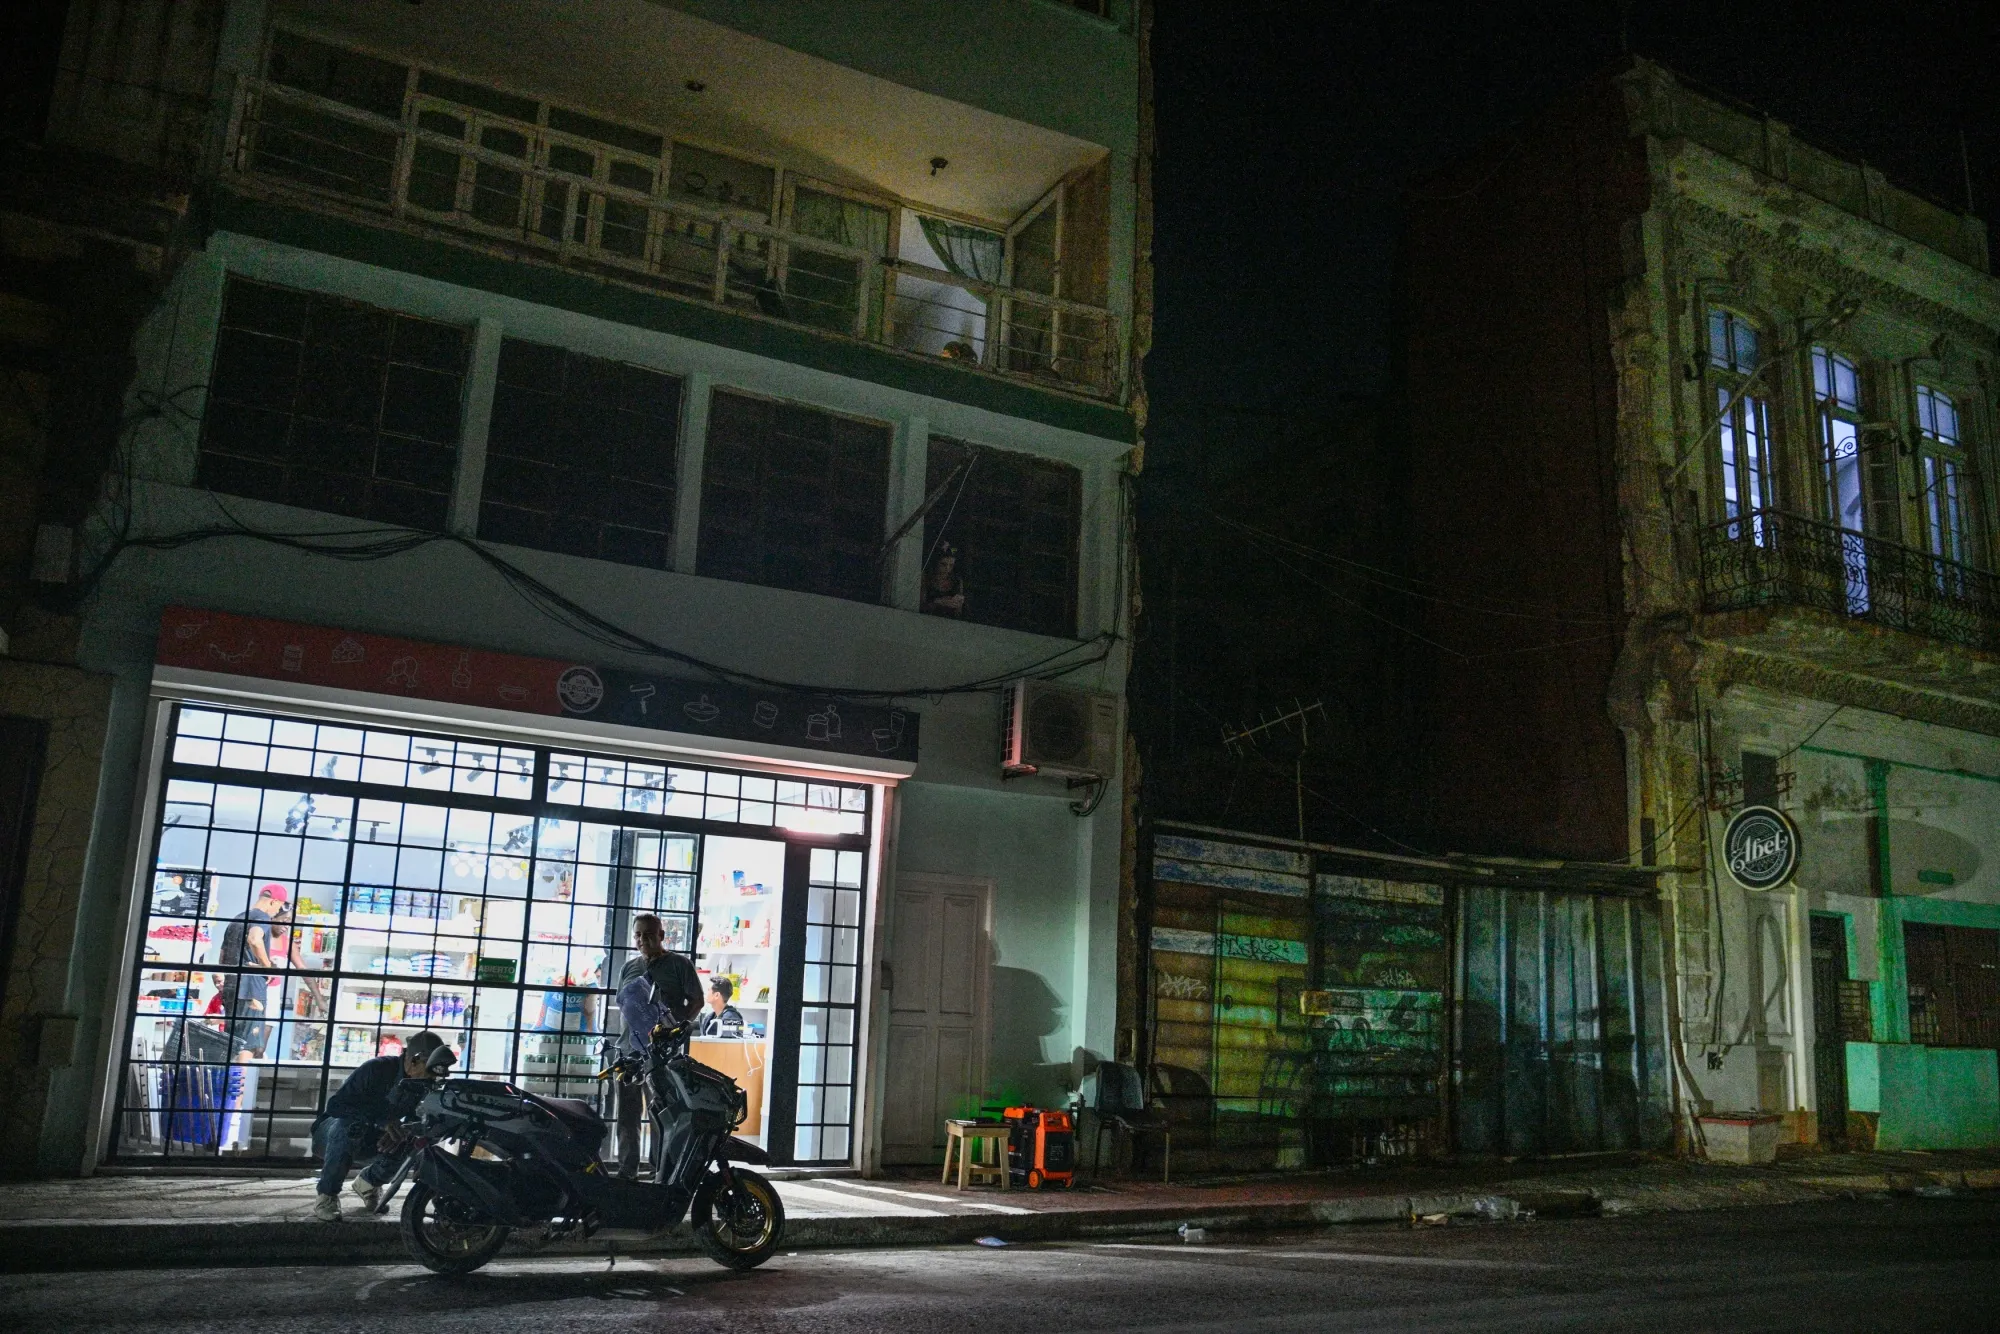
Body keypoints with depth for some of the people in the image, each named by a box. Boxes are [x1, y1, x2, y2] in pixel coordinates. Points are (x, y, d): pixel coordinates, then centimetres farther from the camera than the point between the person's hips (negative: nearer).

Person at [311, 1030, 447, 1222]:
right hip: (332, 1130, -5)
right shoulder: (376, 1069, -28)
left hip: (368, 1138, 5)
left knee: (412, 1141, -21)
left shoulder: (424, 1084, -11)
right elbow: (335, 1104, -32)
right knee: (352, 1125, -38)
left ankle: (369, 1181, 6)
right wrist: (384, 1119, -42)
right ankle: (326, 1195, -21)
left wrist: (403, 1131, -34)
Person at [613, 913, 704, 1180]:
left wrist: (678, 1025, -16)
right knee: (627, 1116, 8)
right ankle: (627, 1171, 16)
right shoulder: (630, 967, 16)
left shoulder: (679, 964, 1)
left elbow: (696, 1000, -1)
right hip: (630, 1050, 5)